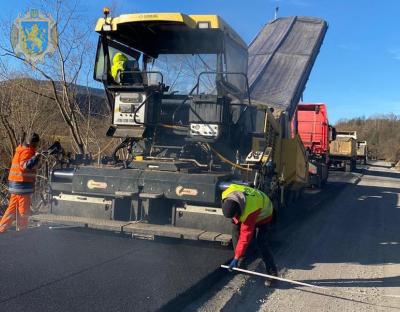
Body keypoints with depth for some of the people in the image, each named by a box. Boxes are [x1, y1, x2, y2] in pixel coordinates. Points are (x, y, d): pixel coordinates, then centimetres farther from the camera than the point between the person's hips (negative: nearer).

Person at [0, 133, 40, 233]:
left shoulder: (22, 149, 16)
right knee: (24, 210, -2)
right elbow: (25, 165, -29)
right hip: (22, 184, -10)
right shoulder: (27, 151, -14)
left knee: (13, 208, 15)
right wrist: (36, 156, -27)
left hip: (16, 184, 10)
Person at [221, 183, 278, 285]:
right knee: (235, 230, -3)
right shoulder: (226, 195, -31)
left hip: (262, 214, -7)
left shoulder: (250, 211, -47)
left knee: (261, 243, -16)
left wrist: (236, 258, -37)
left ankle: (272, 273, -10)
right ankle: (240, 259, 12)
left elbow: (245, 236, -41)